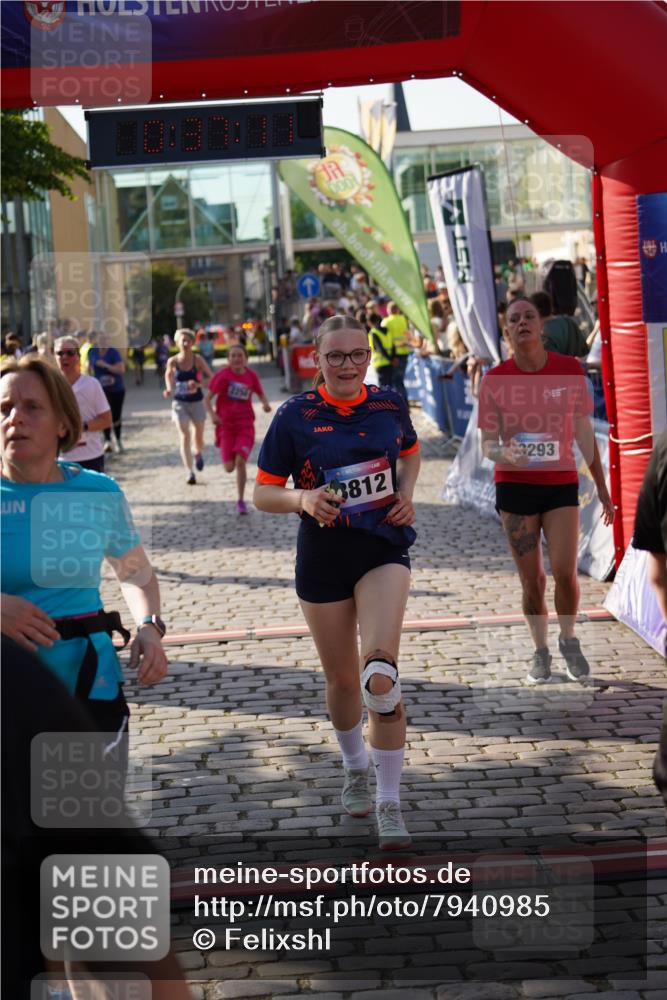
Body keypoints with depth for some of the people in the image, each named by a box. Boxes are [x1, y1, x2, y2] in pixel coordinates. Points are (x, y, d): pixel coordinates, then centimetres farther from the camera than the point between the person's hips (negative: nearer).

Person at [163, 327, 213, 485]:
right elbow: (168, 375, 15)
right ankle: (190, 472, -13)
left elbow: (211, 377, -7)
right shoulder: (173, 361, -5)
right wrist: (169, 389, -2)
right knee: (184, 435, -11)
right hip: (180, 402, 0)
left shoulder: (197, 359, -9)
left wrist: (197, 384, -23)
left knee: (198, 435, 10)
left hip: (197, 401, 0)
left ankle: (198, 454, 46)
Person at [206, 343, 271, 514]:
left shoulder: (252, 376, -1)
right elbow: (207, 398, -5)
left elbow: (261, 393, 15)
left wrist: (266, 403, -7)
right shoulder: (222, 375, -8)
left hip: (245, 425, 1)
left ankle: (241, 500, -1)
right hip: (226, 425, -1)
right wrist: (212, 415, -22)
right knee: (229, 467, -3)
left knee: (240, 462, -15)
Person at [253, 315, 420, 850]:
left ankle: (389, 802, -9)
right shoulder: (295, 416, -7)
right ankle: (355, 768, 43)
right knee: (343, 679, 12)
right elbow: (263, 493, -3)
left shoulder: (389, 404, 0)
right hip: (323, 559, 0)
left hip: (384, 550, 0)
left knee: (380, 671, -18)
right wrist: (303, 498, -23)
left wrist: (406, 493, 2)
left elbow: (410, 451, 21)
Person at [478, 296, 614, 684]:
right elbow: (487, 443, -2)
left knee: (565, 572, -9)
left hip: (562, 483, 0)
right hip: (515, 486, 0)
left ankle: (569, 641, 17)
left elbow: (584, 433, 5)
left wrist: (602, 488, 7)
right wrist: (503, 453, -26)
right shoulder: (494, 380, -4)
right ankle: (541, 652, 24)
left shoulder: (570, 370, -3)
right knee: (532, 580, 5)